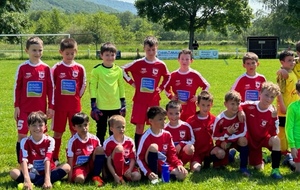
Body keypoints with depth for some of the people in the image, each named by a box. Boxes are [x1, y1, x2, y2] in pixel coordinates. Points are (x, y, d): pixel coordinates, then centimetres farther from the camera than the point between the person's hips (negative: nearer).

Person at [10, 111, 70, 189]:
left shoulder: (49, 141, -10)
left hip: (46, 171, 0)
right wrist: (27, 179, -42)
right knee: (13, 173, -26)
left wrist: (47, 179, -38)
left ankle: (35, 183, -31)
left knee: (67, 167, -26)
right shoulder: (25, 141, -9)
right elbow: (24, 160, -24)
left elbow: (47, 160, -22)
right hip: (32, 173, 0)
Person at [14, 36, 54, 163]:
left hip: (40, 108, 1)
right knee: (22, 136, 0)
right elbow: (17, 87, 2)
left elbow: (51, 88, 5)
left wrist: (51, 107, 2)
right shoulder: (22, 68, -2)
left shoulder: (46, 68, 1)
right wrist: (16, 106, -1)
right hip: (24, 108, -1)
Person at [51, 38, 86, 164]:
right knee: (58, 132, 6)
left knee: (75, 132, 7)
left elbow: (83, 85, 11)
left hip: (75, 106, 1)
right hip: (59, 105, -1)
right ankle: (55, 158, 14)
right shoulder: (56, 68, -4)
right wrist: (53, 100, -1)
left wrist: (78, 96, 3)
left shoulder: (80, 68, 0)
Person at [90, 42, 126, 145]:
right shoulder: (97, 70, -5)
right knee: (101, 132, 8)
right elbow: (92, 87, -5)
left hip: (116, 106, 3)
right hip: (101, 107, -3)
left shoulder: (118, 70, 5)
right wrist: (93, 106, -8)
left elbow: (121, 87, 12)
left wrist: (123, 104, 11)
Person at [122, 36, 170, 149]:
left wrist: (161, 87, 5)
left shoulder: (161, 65, -1)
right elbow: (123, 70, 4)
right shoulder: (138, 63, -5)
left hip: (154, 100, 1)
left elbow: (167, 77, 17)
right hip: (139, 99, -1)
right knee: (139, 126, 0)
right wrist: (131, 82, 0)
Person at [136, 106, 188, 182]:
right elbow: (139, 158, -13)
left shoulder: (167, 134, 2)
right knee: (153, 146, -30)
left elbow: (172, 154, 9)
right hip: (152, 167, -3)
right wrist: (148, 173, -25)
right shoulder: (146, 137, -14)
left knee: (183, 174, -22)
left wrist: (179, 164, -9)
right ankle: (154, 177, -23)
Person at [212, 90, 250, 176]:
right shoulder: (219, 119, -22)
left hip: (236, 140, 1)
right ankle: (230, 153, 24)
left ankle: (243, 167, -21)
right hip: (223, 142, -1)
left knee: (243, 140, -33)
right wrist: (227, 133, -27)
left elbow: (243, 132, -17)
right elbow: (215, 136, -14)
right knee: (222, 164, -13)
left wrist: (229, 140, -22)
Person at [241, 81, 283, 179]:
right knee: (259, 168, -2)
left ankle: (275, 169, -26)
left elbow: (274, 134, -23)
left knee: (276, 140, -35)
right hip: (251, 140, 0)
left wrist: (274, 118, -34)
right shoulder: (249, 105, -20)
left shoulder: (272, 112, -19)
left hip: (264, 138, 0)